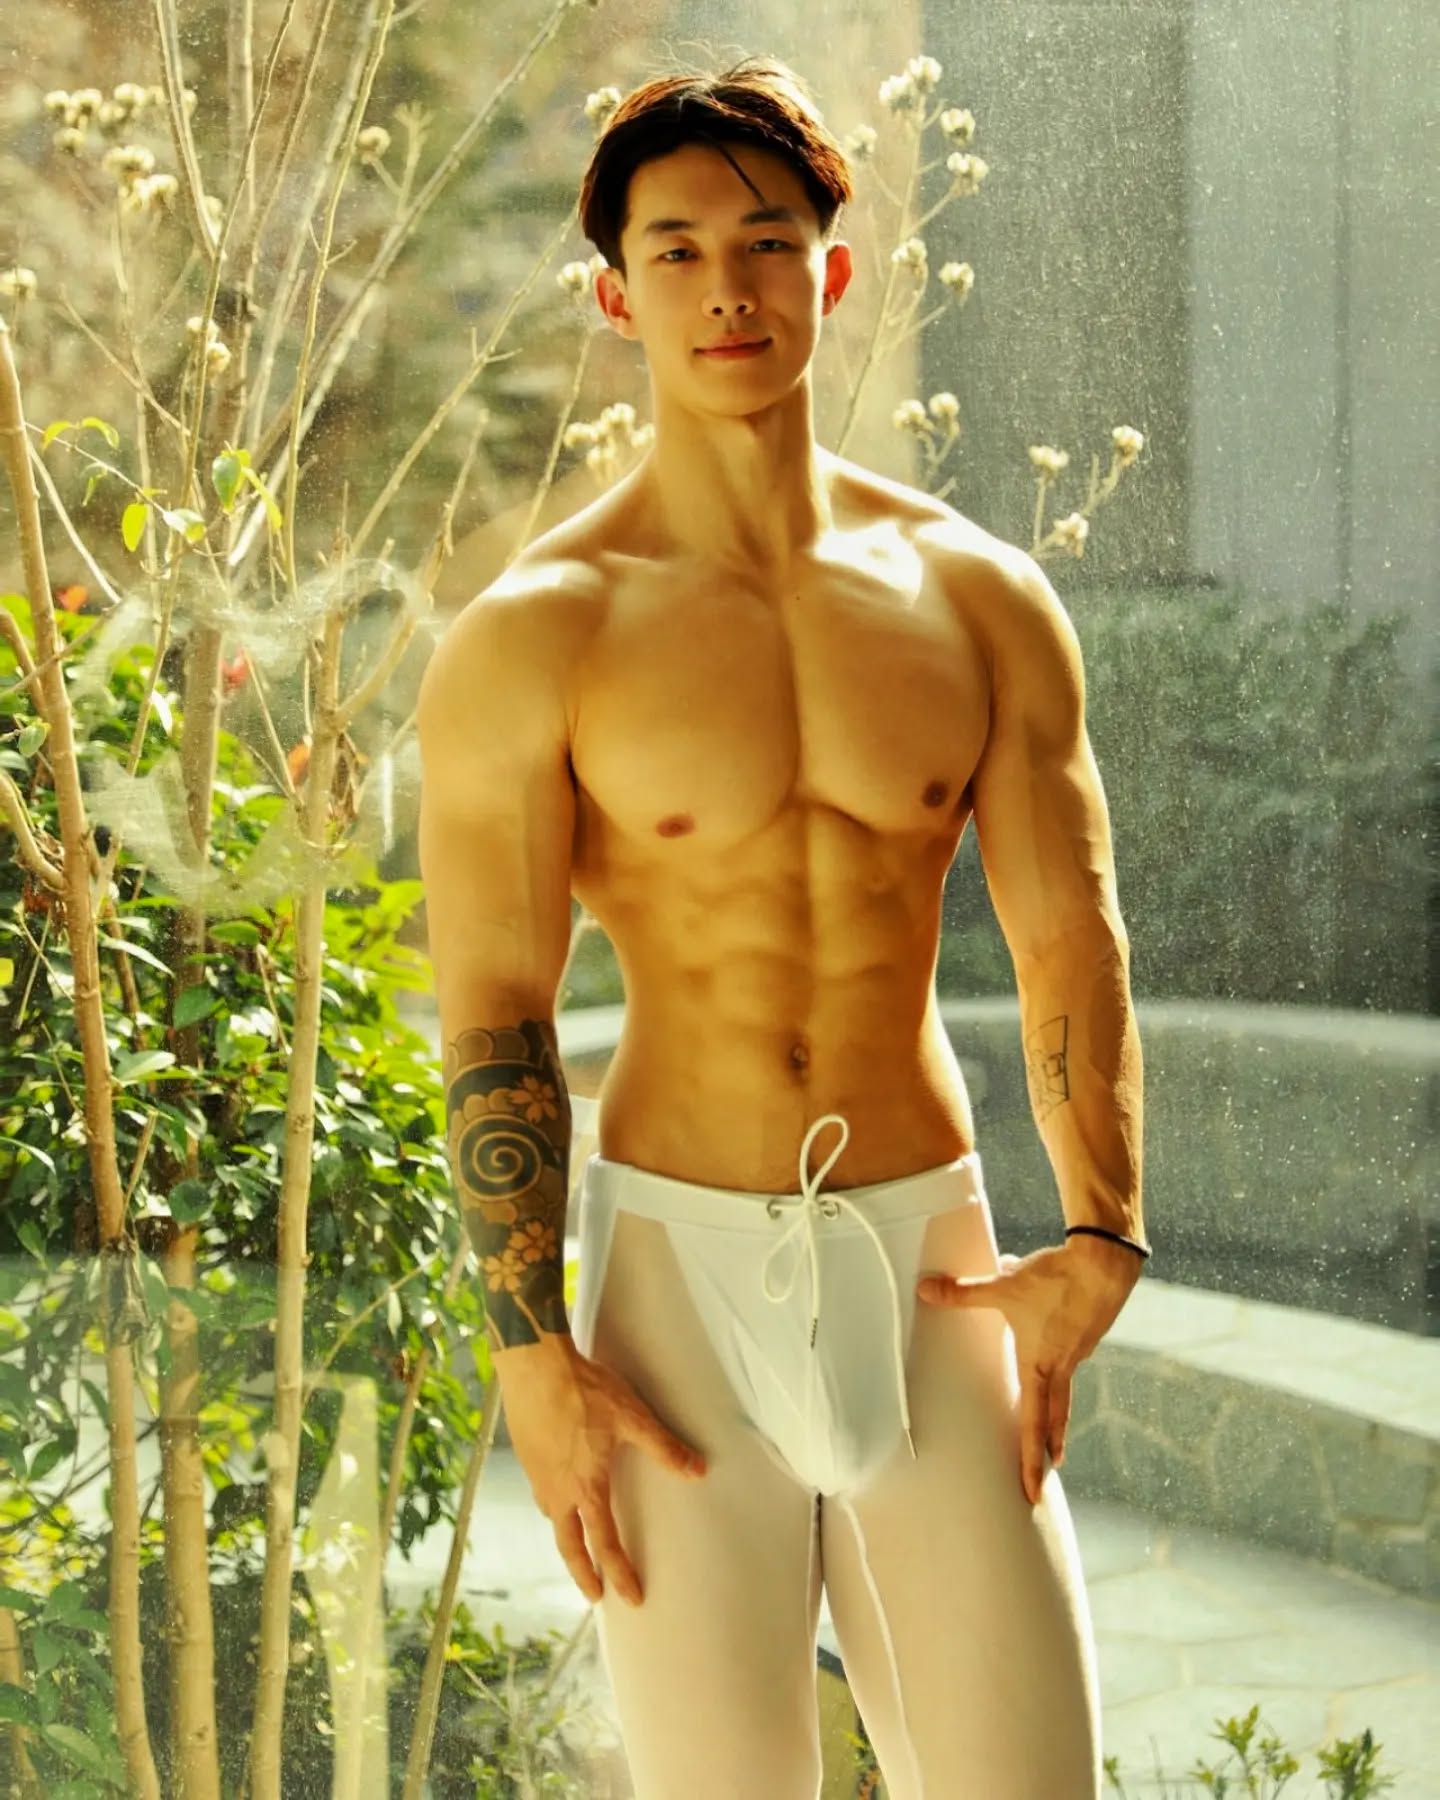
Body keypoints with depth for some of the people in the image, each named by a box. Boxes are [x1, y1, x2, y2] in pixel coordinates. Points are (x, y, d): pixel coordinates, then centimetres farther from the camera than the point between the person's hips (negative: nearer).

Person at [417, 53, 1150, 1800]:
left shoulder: (976, 596, 3)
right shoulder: (531, 638, -6)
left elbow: (1071, 937, 4)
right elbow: (491, 1017, -7)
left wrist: (1097, 1244, -6)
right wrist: (532, 1355, -11)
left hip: (929, 1253, 2)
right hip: (676, 1258, -2)